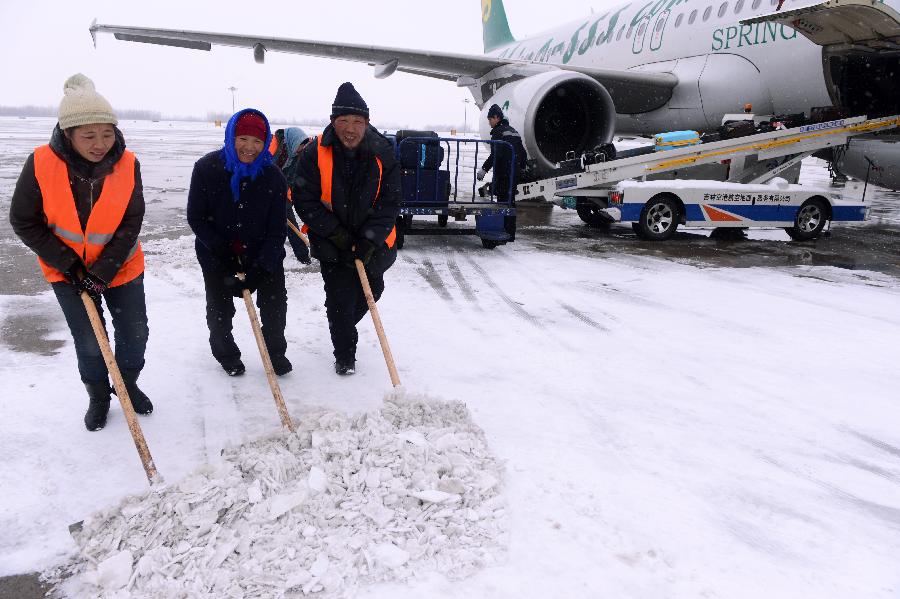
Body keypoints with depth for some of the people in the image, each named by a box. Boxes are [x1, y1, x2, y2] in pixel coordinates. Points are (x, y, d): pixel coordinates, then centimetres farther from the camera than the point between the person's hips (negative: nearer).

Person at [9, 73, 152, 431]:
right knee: (88, 343, 7)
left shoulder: (127, 165, -18)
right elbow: (24, 222, -11)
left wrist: (103, 272, -19)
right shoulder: (41, 164, -21)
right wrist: (69, 265, -15)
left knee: (135, 333, 10)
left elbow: (131, 223, -14)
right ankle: (98, 396, 33)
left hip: (121, 267, 1)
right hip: (68, 271, -1)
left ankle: (128, 384, 38)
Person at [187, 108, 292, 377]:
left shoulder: (273, 176, -15)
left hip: (263, 254, 1)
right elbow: (196, 218, -12)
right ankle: (226, 353, 38)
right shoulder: (207, 168, -18)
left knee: (275, 301, 2)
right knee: (219, 309, 11)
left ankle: (275, 352, 27)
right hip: (216, 254, 0)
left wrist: (260, 268, -22)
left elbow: (277, 229, -13)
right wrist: (223, 250, -21)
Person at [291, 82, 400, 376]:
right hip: (332, 242, -3)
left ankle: (343, 326, 50)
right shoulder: (316, 153, -18)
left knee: (372, 289, 19)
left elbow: (390, 202, -12)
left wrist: (370, 239, -20)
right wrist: (335, 232, -19)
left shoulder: (382, 153, -14)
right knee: (339, 297, -3)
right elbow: (304, 199, -13)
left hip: (372, 241, 3)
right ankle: (344, 354, 18)